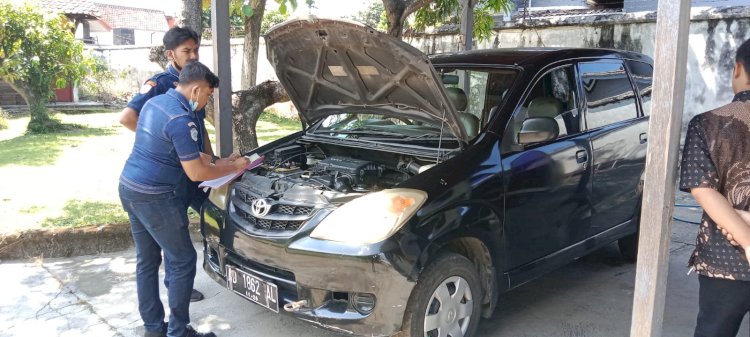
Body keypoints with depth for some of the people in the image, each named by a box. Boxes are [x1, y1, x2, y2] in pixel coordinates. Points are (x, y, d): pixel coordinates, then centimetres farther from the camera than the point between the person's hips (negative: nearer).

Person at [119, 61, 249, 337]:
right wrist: (233, 167, -3)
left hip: (129, 187, 10)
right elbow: (196, 174, -17)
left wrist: (209, 160, 21)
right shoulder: (181, 119, -20)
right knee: (183, 261, 2)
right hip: (153, 196, -10)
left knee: (146, 260, 16)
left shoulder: (154, 102, 10)